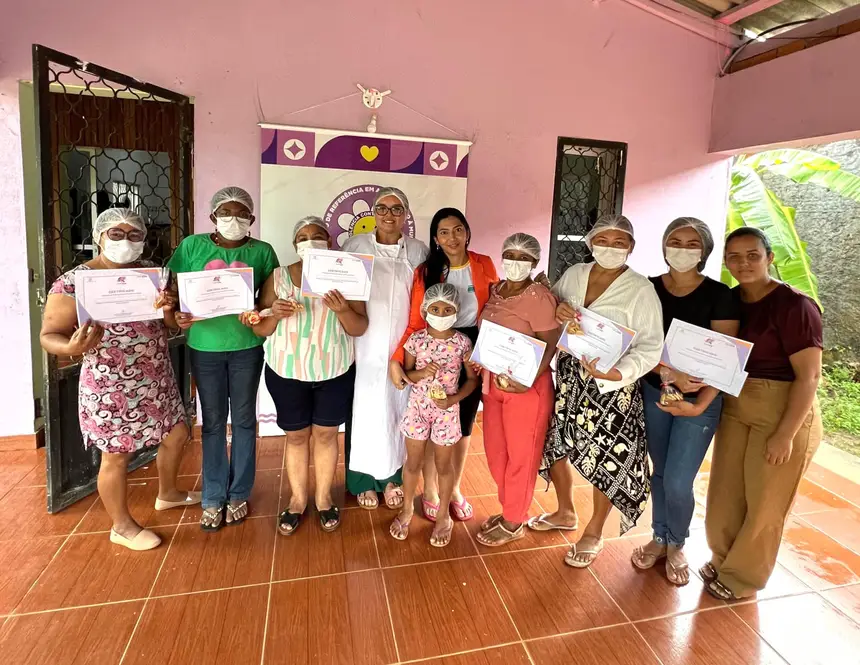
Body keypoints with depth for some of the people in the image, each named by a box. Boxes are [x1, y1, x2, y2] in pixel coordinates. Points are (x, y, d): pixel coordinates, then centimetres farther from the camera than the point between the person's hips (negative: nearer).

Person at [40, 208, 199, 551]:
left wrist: (169, 310, -13)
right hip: (111, 386, -6)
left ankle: (167, 493, 46)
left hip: (156, 377, 7)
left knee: (177, 433, 19)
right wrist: (71, 347, -33)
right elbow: (49, 335, -11)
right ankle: (122, 526, 30)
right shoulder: (74, 282, -14)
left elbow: (168, 324, 11)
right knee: (117, 455, 8)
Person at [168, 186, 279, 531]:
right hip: (205, 345, 1)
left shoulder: (262, 251, -1)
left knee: (243, 419, 10)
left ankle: (239, 494, 26)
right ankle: (213, 498, 25)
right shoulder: (192, 246, 0)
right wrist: (178, 314, -17)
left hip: (246, 346, 0)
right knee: (213, 421, 11)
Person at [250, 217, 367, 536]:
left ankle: (323, 498, 28)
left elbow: (360, 329, -6)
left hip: (334, 372, 0)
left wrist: (343, 309, -25)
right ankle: (298, 499, 28)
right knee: (296, 436, 11)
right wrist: (275, 314, -20)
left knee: (326, 434, 10)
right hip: (287, 372, 1)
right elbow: (260, 329, 1)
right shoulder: (278, 277, 0)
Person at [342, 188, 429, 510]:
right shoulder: (356, 245, 1)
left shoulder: (418, 251, 5)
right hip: (366, 346, -1)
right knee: (366, 410, 4)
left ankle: (393, 477, 26)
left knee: (398, 408, 9)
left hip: (404, 348, 2)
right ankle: (364, 479, 21)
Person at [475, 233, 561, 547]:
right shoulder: (494, 291, 6)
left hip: (526, 386, -7)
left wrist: (528, 381, -28)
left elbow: (551, 346, -19)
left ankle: (513, 523, 27)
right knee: (495, 450, 17)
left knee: (520, 456, 9)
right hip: (494, 382, 8)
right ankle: (510, 509, 39)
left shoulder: (539, 297, -16)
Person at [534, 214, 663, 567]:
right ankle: (565, 512, 42)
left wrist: (620, 372, -29)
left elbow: (650, 346, -13)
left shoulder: (641, 290, -9)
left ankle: (594, 532, 31)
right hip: (567, 376, 5)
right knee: (556, 444, 15)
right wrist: (557, 311, -11)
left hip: (610, 388, -4)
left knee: (606, 458, 4)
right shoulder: (572, 274, 4)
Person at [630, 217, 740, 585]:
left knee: (678, 482, -2)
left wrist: (698, 406, -20)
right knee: (660, 473, 14)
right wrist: (669, 373, -23)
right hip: (654, 393, 3)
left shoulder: (720, 296, -10)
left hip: (699, 400, -2)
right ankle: (659, 538, 37)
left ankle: (677, 545, 27)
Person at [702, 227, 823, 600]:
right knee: (726, 492, 16)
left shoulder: (794, 306, -17)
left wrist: (785, 435, -19)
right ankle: (722, 558, 39)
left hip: (784, 414, -6)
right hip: (735, 408, 6)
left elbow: (809, 376, -18)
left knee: (764, 503, 11)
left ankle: (742, 576, 30)